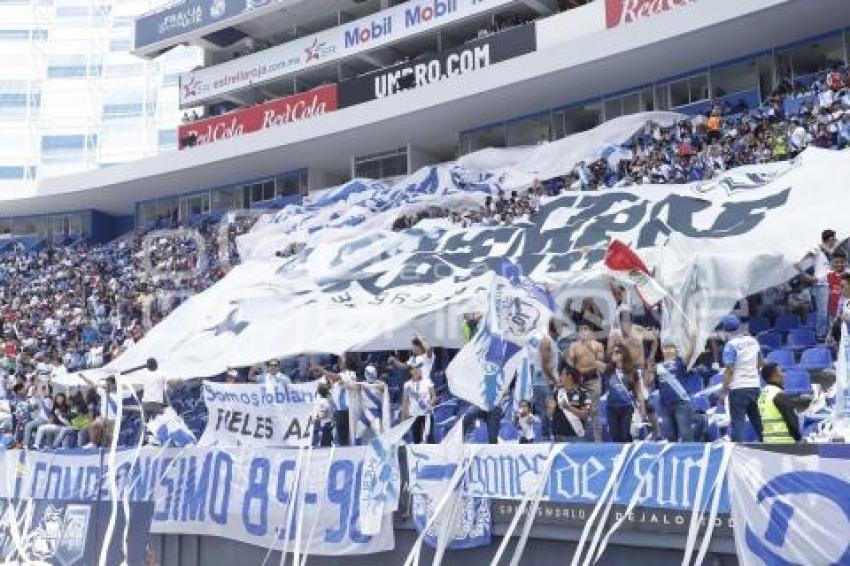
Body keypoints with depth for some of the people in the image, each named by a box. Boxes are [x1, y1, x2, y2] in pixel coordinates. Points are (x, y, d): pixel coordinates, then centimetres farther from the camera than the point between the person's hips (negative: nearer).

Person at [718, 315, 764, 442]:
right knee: (757, 420, 18)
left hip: (738, 388, -6)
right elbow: (761, 362, 19)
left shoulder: (731, 345, -13)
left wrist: (723, 392, -13)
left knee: (737, 422, -4)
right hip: (755, 385, 6)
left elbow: (729, 370, -16)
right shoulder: (753, 341, 7)